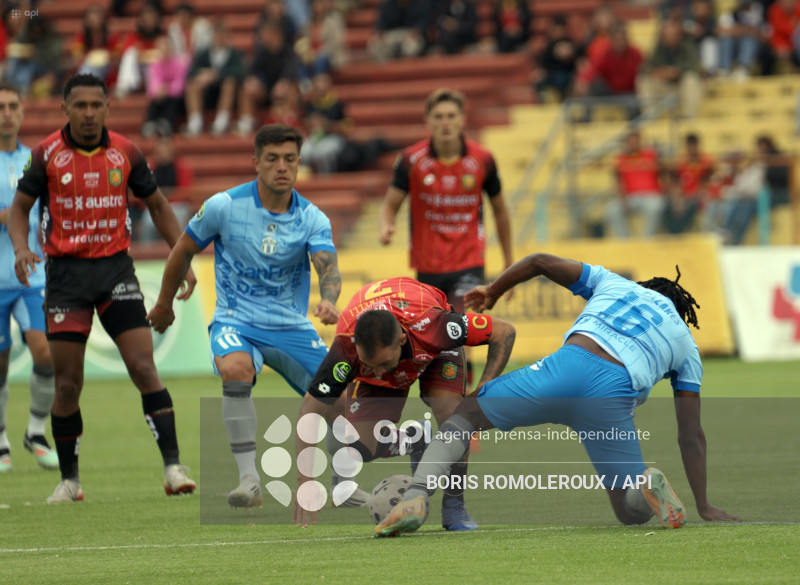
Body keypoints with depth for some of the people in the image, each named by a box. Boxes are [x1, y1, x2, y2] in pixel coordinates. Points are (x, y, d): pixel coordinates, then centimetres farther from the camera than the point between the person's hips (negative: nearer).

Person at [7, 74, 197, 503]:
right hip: (66, 272, 0)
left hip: (116, 268, 0)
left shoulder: (125, 152, 1)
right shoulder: (47, 154, -3)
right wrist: (21, 248, -14)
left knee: (143, 367, -11)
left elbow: (158, 205, 12)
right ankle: (69, 480, 14)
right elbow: (20, 207, 6)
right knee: (67, 383, 0)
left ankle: (173, 467, -12)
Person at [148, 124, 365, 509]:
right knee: (235, 368, -35)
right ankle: (249, 478, -31)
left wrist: (328, 300, -44)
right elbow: (183, 250, 7)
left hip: (291, 325, 3)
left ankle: (342, 484, 23)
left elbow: (328, 266, -22)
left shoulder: (312, 218, -5)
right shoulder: (224, 206, -8)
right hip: (236, 320, -3)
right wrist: (164, 304, 17)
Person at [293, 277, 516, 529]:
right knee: (362, 449, -14)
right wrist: (304, 481, -39)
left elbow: (504, 331, -30)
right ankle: (416, 444, 18)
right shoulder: (346, 348, -42)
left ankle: (454, 505, -5)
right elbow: (311, 411, -33)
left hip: (433, 348, -1)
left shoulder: (430, 325, -44)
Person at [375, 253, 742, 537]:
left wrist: (492, 292, 40)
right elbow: (691, 435, 25)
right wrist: (704, 507, 27)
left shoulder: (610, 283, 32)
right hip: (614, 394, 0)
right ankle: (648, 485, -21)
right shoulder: (687, 346, 30)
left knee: (466, 414, 21)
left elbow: (540, 262, 23)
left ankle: (416, 497, -3)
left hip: (567, 367, 0)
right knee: (633, 514, 16)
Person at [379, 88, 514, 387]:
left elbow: (499, 209, 8)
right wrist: (386, 228, -27)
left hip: (468, 263, -1)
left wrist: (509, 263, 13)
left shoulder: (481, 160, -5)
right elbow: (390, 205, -2)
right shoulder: (412, 160, -7)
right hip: (428, 266, 1)